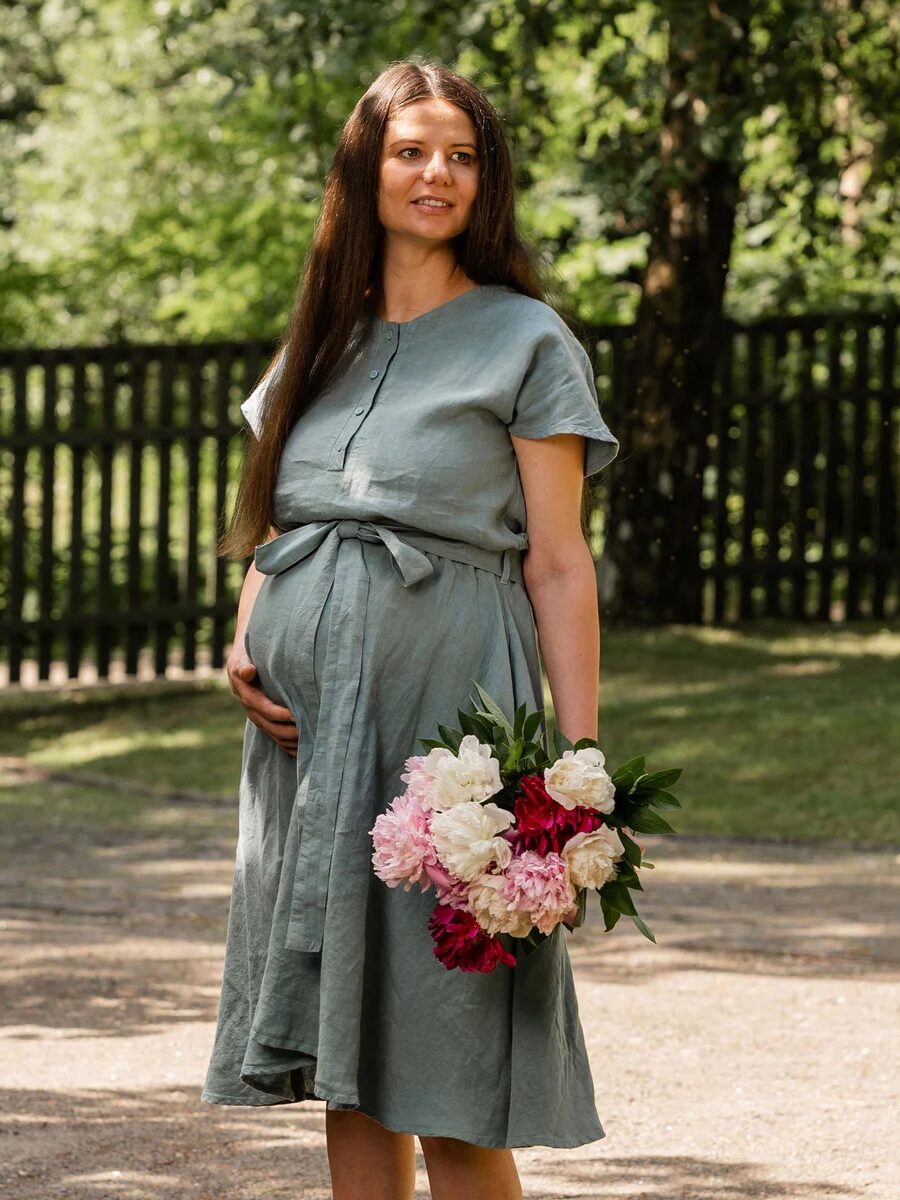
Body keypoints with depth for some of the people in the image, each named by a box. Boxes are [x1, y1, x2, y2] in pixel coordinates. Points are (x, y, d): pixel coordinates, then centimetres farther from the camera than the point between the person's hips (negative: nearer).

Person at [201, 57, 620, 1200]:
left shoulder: (526, 342, 2)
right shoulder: (320, 342, 17)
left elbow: (559, 566, -3)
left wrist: (581, 762, -10)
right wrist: (244, 647, 4)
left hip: (448, 699, -5)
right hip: (308, 711, 5)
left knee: (445, 1078, -8)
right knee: (345, 1060, 7)